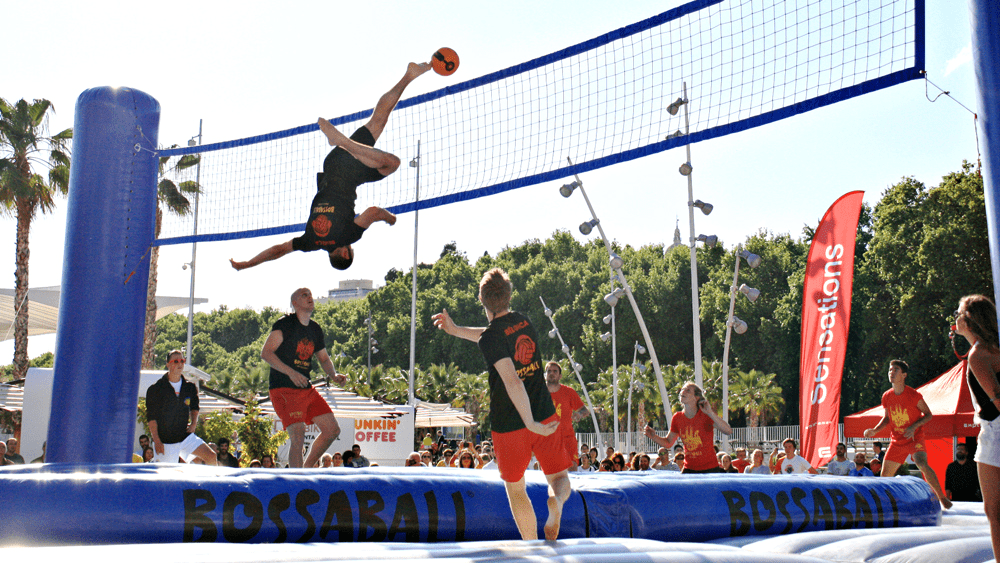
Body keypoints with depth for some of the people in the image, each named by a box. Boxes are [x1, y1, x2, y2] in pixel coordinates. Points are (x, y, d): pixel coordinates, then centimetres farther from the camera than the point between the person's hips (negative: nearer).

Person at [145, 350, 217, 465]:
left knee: (211, 457, -9)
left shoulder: (190, 387, 5)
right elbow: (151, 417, -8)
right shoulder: (155, 389, -8)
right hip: (164, 441, -4)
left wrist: (194, 423, 5)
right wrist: (157, 441, -14)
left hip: (186, 436, 4)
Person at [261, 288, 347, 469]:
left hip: (306, 389, 8)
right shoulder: (285, 324, -7)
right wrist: (291, 372, -25)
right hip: (283, 389, -8)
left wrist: (334, 375, 4)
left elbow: (324, 359, 25)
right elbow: (266, 353, -15)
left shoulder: (315, 329, 14)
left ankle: (306, 469, 21)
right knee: (298, 437, -17)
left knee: (332, 430, 5)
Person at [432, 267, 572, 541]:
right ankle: (556, 501, -20)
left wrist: (530, 423, -27)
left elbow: (512, 382, -27)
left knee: (515, 488, 16)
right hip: (545, 415, 4)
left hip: (510, 425, -4)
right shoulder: (523, 321, 5)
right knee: (559, 476, 15)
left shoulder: (490, 339, -15)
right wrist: (457, 330, 29)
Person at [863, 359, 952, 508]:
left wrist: (914, 426, -20)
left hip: (914, 438, -5)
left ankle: (942, 497, -16)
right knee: (885, 474, 3)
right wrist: (874, 430, 1)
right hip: (896, 440, 5)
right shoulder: (886, 397, 0)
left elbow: (928, 414, -5)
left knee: (922, 464, -29)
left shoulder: (914, 395, -13)